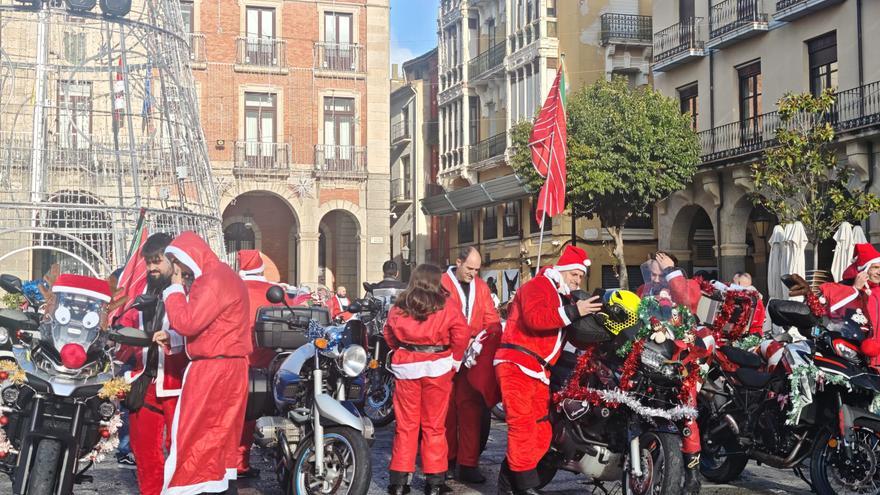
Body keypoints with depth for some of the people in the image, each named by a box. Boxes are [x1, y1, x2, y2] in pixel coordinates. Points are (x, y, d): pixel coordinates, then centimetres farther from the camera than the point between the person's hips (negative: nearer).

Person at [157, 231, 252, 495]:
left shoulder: (215, 280, -17)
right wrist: (173, 336, 7)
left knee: (193, 437, -7)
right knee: (220, 435, 15)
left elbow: (188, 322, -21)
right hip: (225, 367, 10)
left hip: (213, 370, -10)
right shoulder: (220, 276, 17)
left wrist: (175, 289, -9)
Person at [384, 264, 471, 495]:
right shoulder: (445, 305, -5)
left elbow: (389, 334, 12)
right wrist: (454, 359, 2)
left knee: (406, 424, 8)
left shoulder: (399, 307, 5)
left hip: (406, 367, 2)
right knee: (434, 425, 6)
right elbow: (461, 332, -10)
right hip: (437, 367, -2)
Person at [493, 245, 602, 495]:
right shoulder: (538, 286, -2)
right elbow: (534, 318, -22)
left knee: (541, 435, 8)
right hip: (516, 365, -10)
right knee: (523, 426, -16)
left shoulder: (564, 299, 26)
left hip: (539, 372, 10)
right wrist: (572, 311, -25)